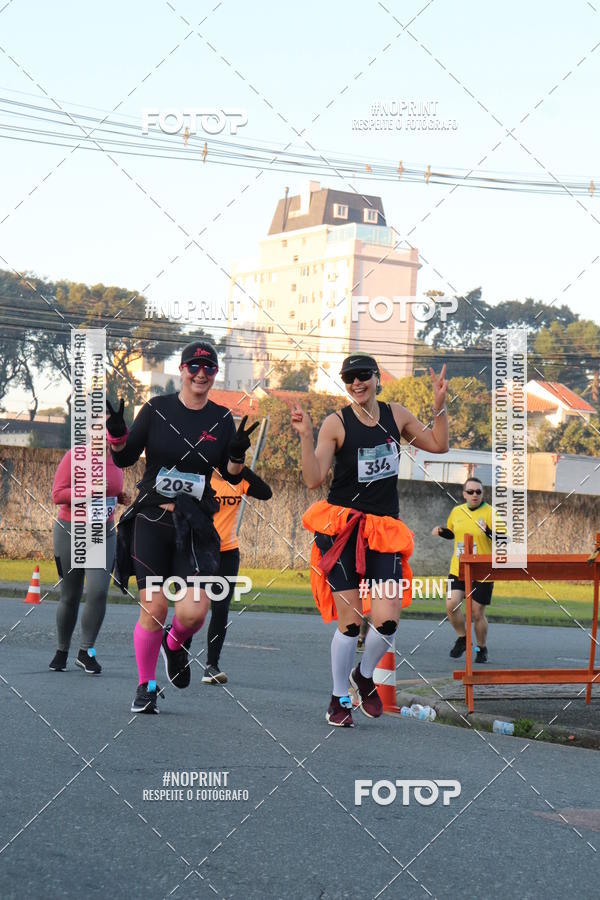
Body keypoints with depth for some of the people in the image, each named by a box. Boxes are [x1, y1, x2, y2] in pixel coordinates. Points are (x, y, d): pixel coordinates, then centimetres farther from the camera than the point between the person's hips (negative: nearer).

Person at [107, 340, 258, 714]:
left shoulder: (222, 419, 5)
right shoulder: (157, 409, 1)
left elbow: (231, 476, 8)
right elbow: (125, 458, 5)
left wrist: (238, 454, -12)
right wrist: (116, 434, -15)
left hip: (195, 526, 1)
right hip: (151, 519, -1)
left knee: (193, 611, -15)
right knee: (154, 608, -4)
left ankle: (176, 643, 22)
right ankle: (146, 686, 17)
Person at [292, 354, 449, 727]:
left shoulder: (396, 415, 8)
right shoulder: (337, 423, -5)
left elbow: (438, 445, 18)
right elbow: (314, 480, -12)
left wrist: (440, 405, 6)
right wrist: (306, 436, -22)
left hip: (384, 528, 3)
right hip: (342, 526, -3)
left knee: (387, 620, -10)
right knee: (350, 622, -4)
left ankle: (364, 676, 20)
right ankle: (339, 699, 15)